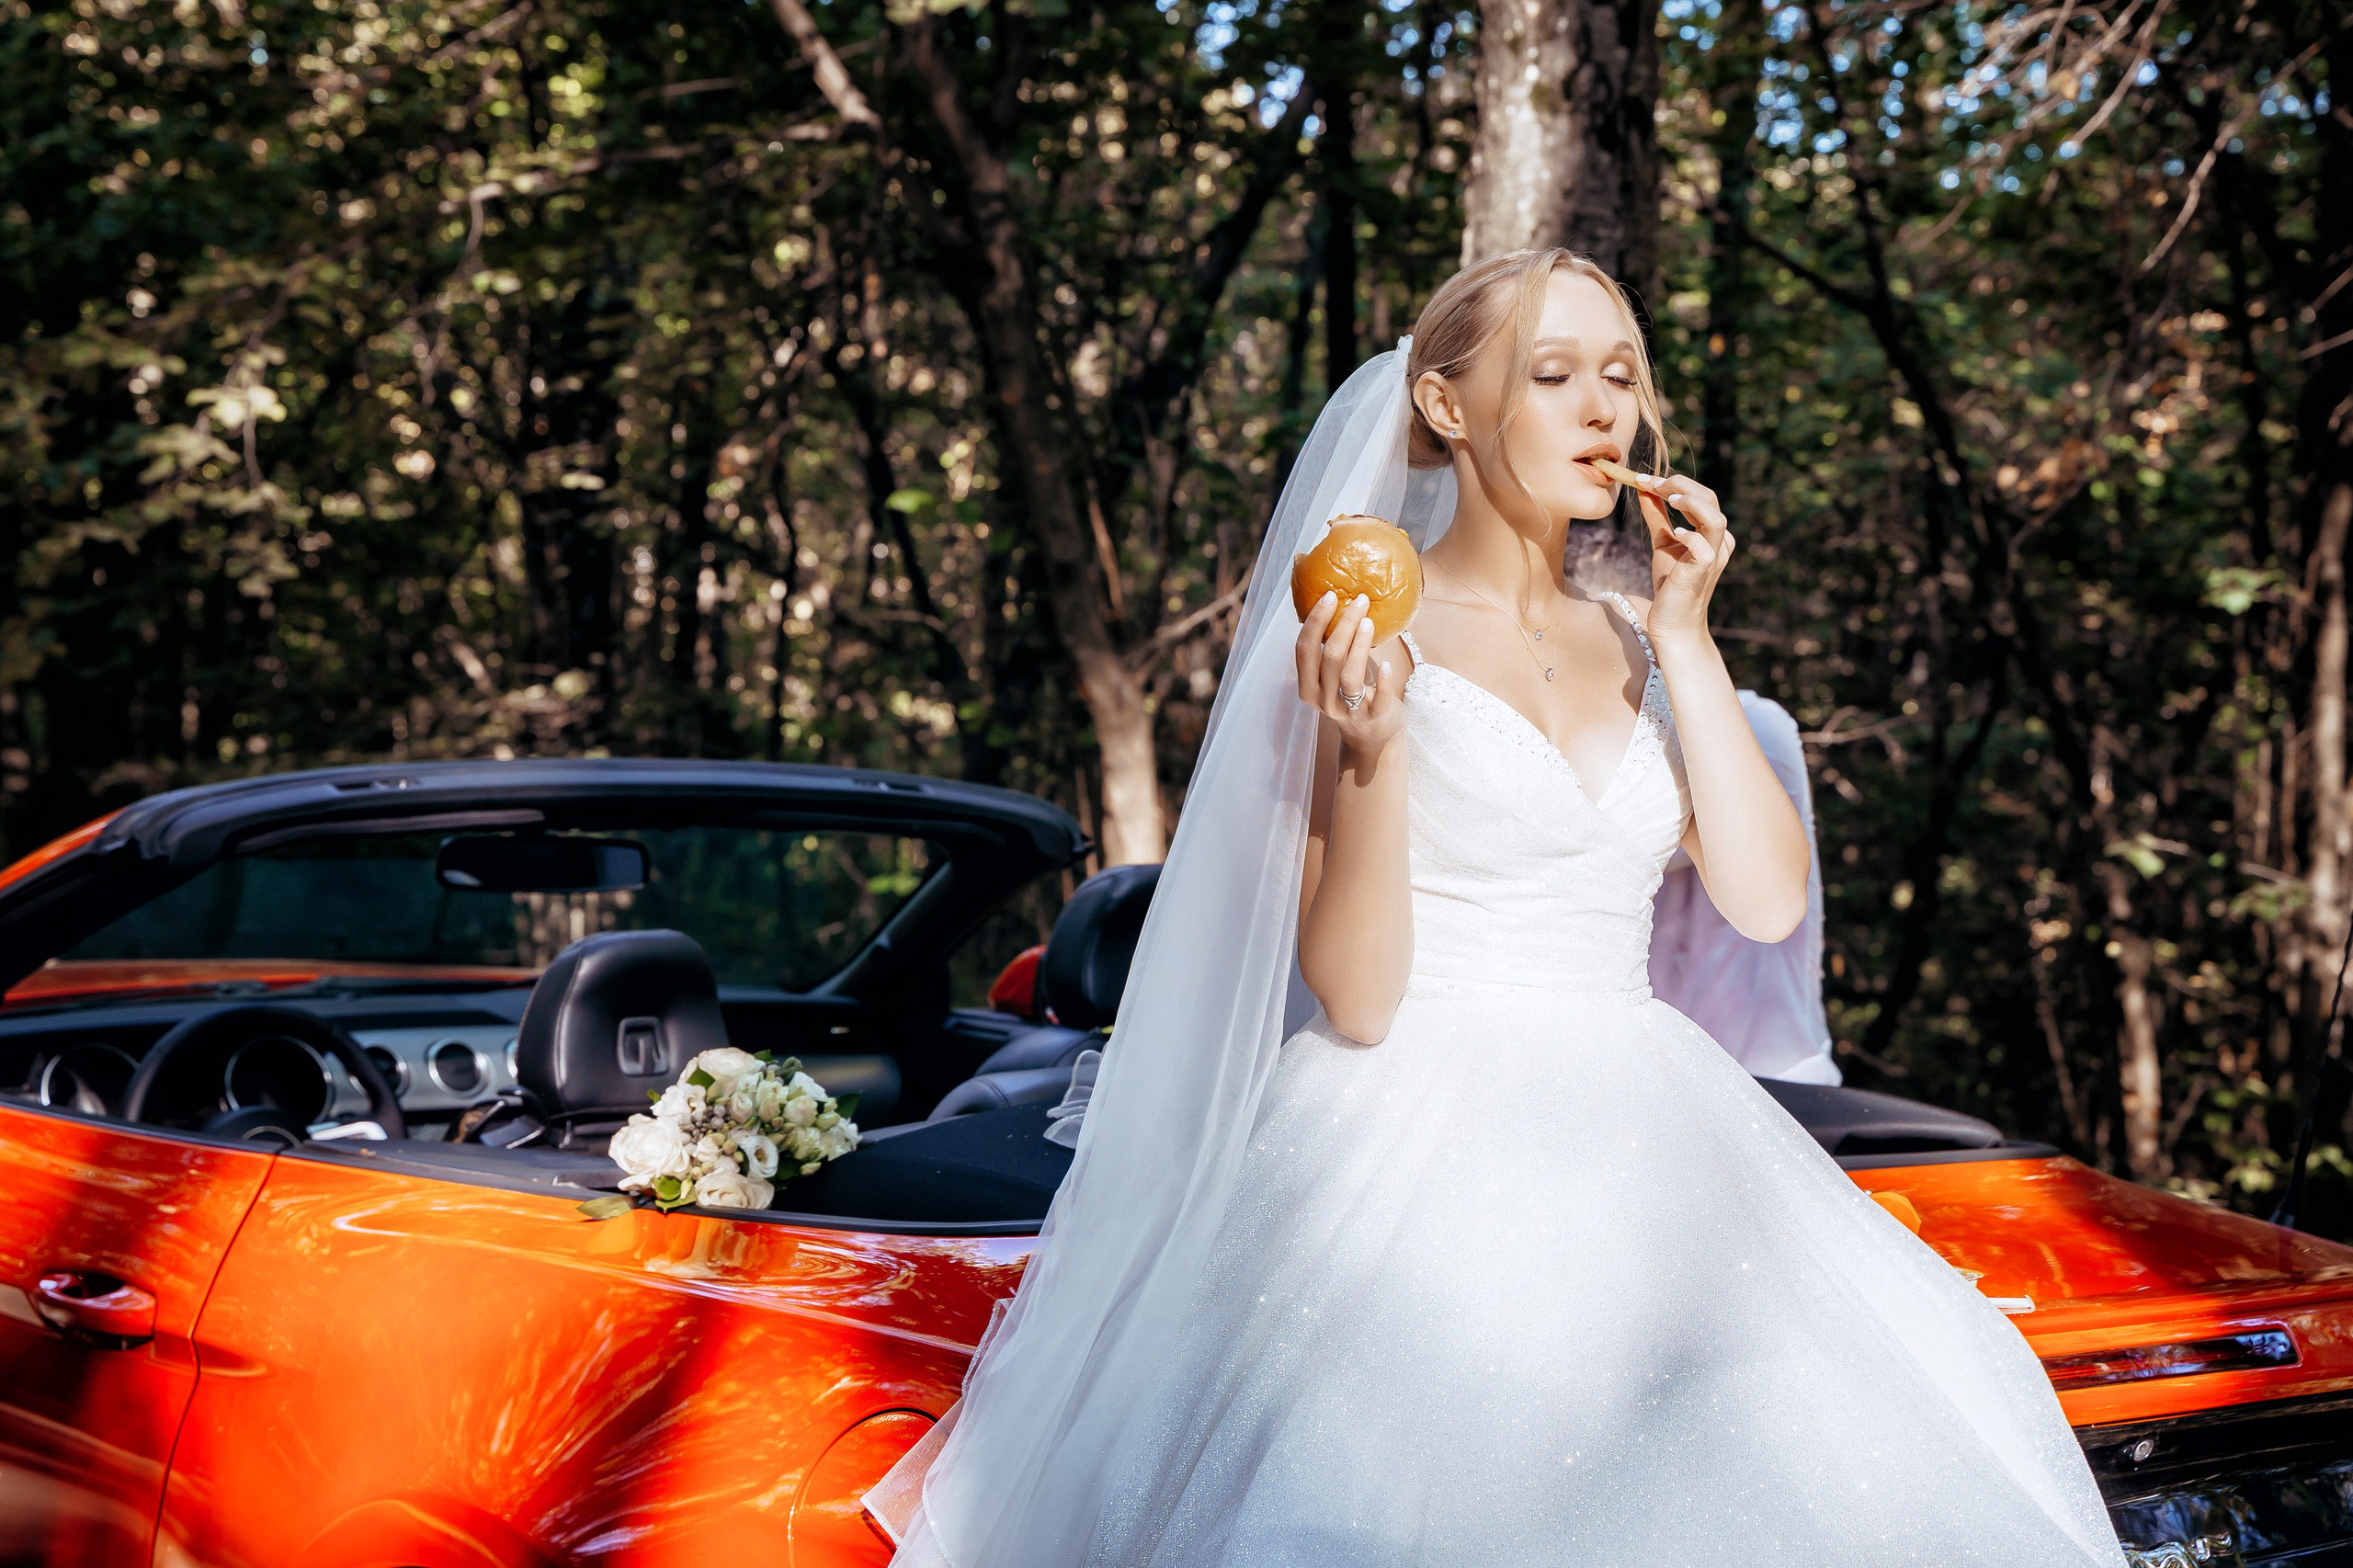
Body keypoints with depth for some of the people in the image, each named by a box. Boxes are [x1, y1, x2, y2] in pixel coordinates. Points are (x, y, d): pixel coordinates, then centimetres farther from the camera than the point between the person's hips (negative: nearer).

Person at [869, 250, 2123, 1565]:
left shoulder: (1639, 643, 14)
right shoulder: (1358, 632, -1)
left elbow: (1768, 901, 1)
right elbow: (1356, 996, -8)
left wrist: (1687, 640, -1)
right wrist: (1371, 749, -22)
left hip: (1643, 1148, 5)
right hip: (1420, 1150, -5)